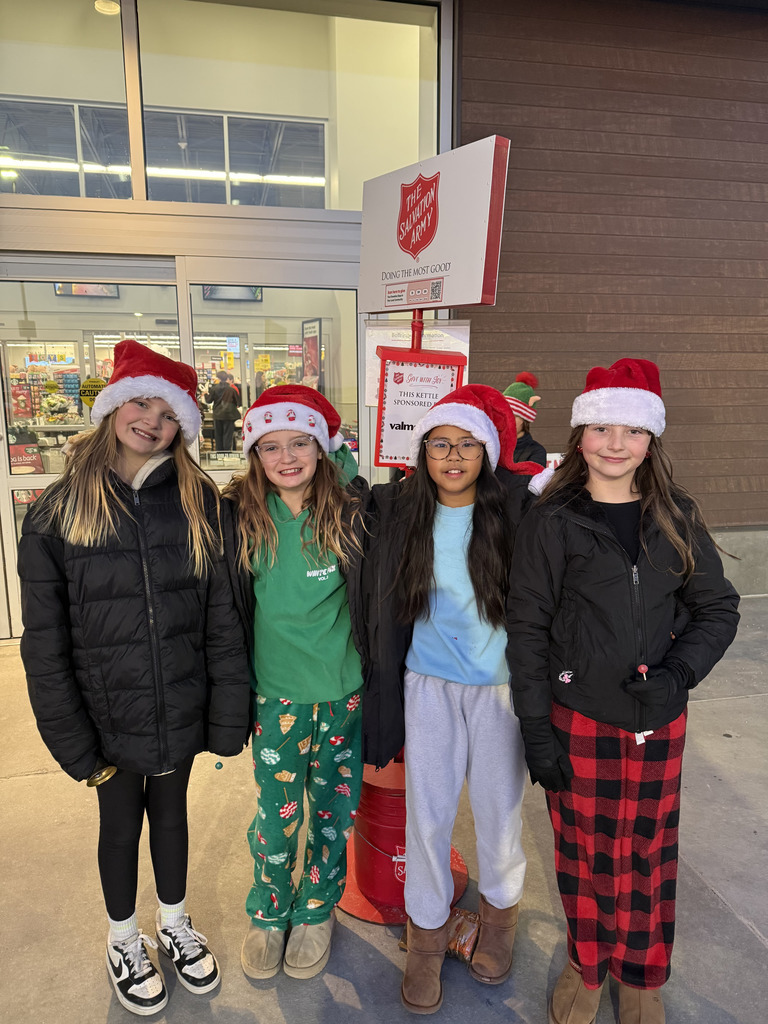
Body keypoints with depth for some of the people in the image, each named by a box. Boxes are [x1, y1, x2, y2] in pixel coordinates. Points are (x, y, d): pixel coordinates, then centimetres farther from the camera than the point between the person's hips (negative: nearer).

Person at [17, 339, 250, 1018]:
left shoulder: (199, 503, -7)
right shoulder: (60, 509, -9)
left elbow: (222, 616, -6)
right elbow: (45, 638, -7)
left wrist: (227, 716, -7)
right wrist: (71, 738, -8)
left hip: (179, 705, 1)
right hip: (108, 712, -1)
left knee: (171, 812, 22)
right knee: (121, 824, 19)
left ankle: (175, 925, 49)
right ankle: (125, 941, 47)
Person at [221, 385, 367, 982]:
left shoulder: (350, 509, -8)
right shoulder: (238, 515, -7)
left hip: (343, 690, 1)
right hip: (276, 693, 0)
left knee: (333, 809, 16)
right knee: (277, 812, 11)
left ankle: (317, 911, 41)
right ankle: (268, 915, 40)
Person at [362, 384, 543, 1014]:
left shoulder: (516, 507, -10)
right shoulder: (396, 510, -5)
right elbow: (382, 608, 6)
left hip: (500, 686, 0)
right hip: (428, 686, 1)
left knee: (499, 808, 16)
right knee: (427, 814, 11)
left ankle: (499, 914, 46)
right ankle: (427, 932, 37)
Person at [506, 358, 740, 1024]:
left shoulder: (676, 517, 0)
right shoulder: (552, 523, -7)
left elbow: (718, 608, 6)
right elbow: (528, 632, -5)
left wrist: (678, 675, -12)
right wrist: (537, 733, -6)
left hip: (658, 719, 2)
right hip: (579, 718, -2)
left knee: (648, 853, 16)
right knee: (584, 851, 12)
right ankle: (586, 965, 39)